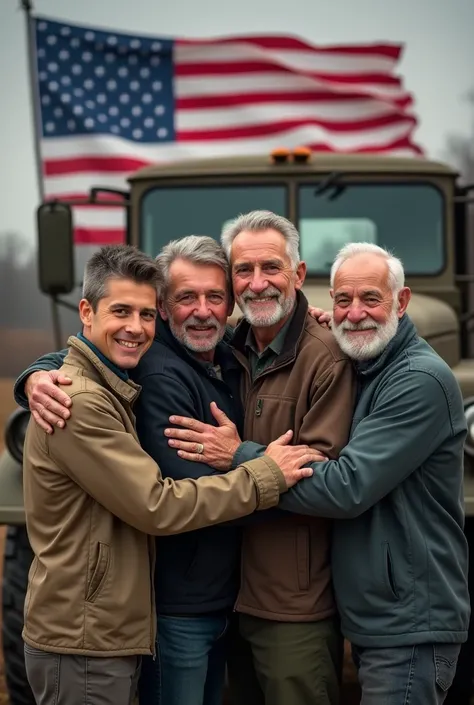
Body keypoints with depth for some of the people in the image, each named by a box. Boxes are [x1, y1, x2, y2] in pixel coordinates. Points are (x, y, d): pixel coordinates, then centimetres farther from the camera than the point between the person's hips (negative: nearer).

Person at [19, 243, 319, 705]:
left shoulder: (113, 390, 11)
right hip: (83, 647, -9)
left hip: (113, 632, 9)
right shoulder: (80, 403, -20)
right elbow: (157, 506, -22)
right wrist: (266, 475, -16)